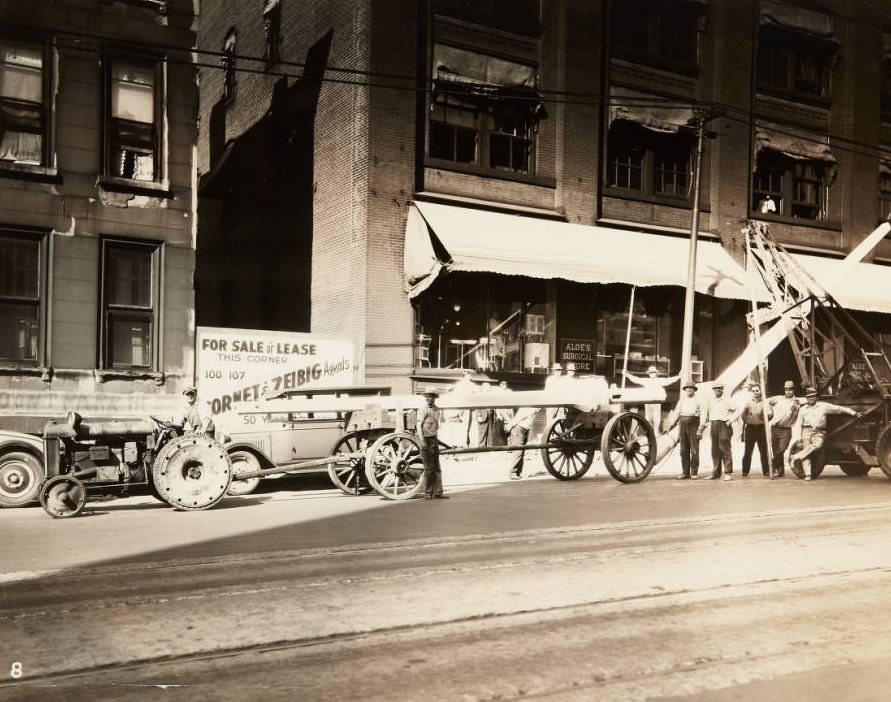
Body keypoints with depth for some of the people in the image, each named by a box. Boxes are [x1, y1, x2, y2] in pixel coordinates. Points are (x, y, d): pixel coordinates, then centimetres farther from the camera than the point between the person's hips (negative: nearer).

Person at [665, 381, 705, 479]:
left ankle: (694, 473, 1)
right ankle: (685, 473, 7)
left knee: (694, 450, -4)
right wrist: (669, 426, 3)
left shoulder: (698, 400, 0)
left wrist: (700, 428, -16)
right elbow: (676, 414, 13)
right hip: (683, 425, 4)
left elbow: (703, 415, -6)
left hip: (694, 426, -4)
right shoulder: (682, 400, 13)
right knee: (684, 450, 3)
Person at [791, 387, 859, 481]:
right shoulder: (802, 409, 15)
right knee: (806, 448, -15)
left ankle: (796, 457, -27)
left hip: (819, 433, -1)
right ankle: (807, 474, -17)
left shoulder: (823, 406, 11)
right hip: (806, 432, 1)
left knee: (817, 445, -31)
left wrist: (854, 413, 7)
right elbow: (799, 425, 13)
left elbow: (839, 408, 11)